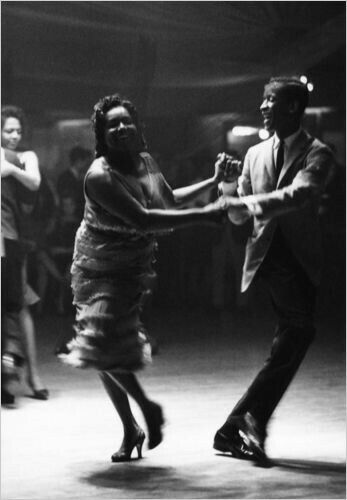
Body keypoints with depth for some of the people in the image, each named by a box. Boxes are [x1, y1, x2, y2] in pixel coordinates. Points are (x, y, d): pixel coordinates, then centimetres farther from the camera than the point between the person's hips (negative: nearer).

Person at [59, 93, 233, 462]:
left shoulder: (146, 161, -2)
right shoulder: (100, 176, -23)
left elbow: (168, 200, 18)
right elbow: (142, 220, -32)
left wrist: (213, 181, 13)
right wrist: (202, 216, -33)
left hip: (134, 266, 2)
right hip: (97, 266, -2)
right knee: (106, 347, 3)